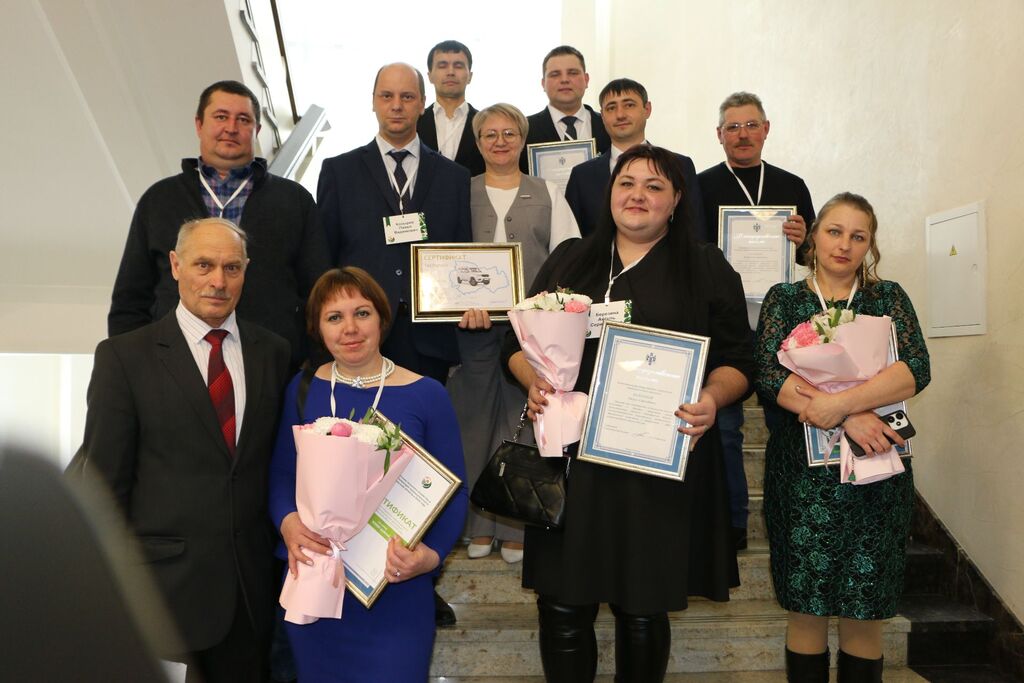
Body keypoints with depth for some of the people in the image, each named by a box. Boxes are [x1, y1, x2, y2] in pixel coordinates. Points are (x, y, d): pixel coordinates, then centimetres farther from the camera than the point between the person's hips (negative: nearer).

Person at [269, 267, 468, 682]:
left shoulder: (426, 395, -6)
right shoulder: (303, 390, 1)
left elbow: (453, 490, -4)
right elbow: (282, 473, 6)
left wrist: (431, 553, -20)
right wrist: (287, 522, -15)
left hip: (397, 588, -2)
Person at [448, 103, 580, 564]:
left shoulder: (548, 195, 13)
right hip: (471, 323, 1)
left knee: (523, 419, 0)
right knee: (475, 418, 4)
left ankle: (517, 526, 10)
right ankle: (477, 524, 15)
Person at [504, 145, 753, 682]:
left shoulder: (708, 269, 7)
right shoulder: (568, 261, 14)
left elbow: (738, 360, 5)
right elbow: (520, 342, 14)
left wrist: (711, 399, -15)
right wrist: (534, 382, -6)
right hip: (571, 457, 2)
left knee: (643, 610, 8)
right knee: (562, 605, 4)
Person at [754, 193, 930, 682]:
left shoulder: (888, 298, 9)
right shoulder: (784, 299, 6)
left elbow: (916, 370, -7)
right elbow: (768, 376, -8)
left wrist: (840, 402, -20)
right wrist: (851, 417, -18)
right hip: (803, 471, -1)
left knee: (865, 607, 6)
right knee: (806, 603, 3)